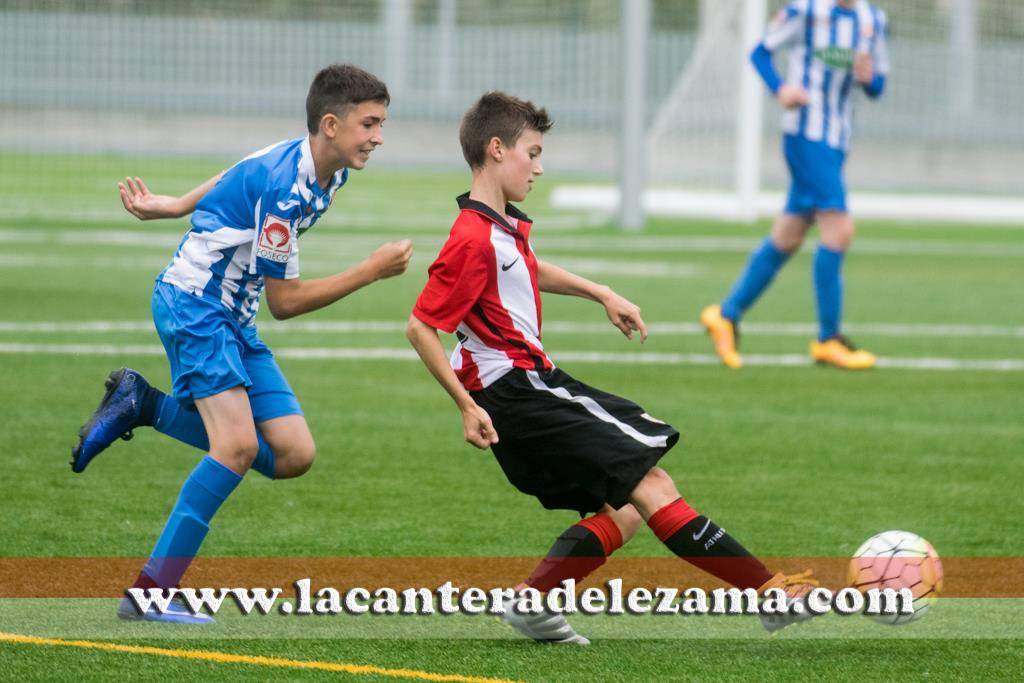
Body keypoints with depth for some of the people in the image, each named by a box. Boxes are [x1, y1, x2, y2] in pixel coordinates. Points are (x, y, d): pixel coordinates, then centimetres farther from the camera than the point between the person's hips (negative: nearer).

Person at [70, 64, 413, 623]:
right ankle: (150, 593, -23)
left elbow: (240, 182, 22)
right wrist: (372, 270, -17)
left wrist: (171, 207, 30)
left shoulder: (329, 173, 4)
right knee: (238, 445, -25)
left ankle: (143, 406, 9)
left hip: (235, 323, 9)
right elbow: (284, 301, -19)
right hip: (192, 304, -9)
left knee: (294, 455, -2)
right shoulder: (284, 186, -24)